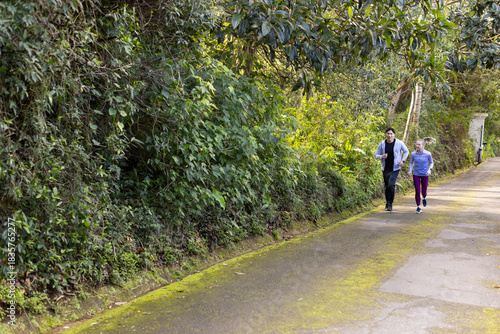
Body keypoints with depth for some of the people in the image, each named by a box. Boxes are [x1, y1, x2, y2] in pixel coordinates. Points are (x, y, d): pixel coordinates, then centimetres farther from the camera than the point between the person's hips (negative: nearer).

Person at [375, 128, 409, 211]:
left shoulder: (399, 143, -6)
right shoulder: (382, 144, -2)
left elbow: (406, 151, 10)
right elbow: (376, 155, 4)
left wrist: (403, 160, -4)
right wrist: (382, 156, -18)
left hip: (395, 169, -3)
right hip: (385, 169, 3)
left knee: (391, 185, -18)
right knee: (386, 186, 10)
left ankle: (390, 204, -7)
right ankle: (387, 203, 28)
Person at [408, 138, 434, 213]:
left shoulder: (428, 154, -11)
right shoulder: (413, 154, -6)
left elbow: (431, 162, 4)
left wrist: (429, 169, -13)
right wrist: (410, 170, -6)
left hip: (424, 175, -1)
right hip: (416, 175, 1)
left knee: (423, 192, 5)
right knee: (417, 192, -3)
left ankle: (424, 198, 42)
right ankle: (418, 207, 12)